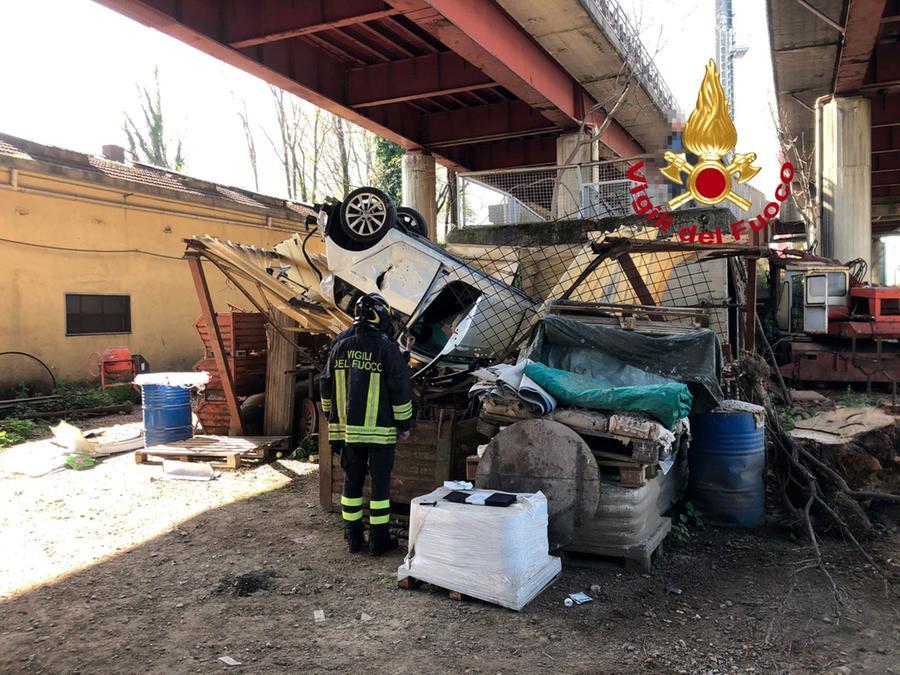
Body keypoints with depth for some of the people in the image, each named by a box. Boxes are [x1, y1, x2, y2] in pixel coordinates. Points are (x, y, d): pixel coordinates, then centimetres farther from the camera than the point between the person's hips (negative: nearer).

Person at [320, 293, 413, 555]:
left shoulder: (341, 347, 3)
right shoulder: (388, 349, -12)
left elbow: (326, 387, 11)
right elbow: (401, 390, -10)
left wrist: (333, 417, 24)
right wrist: (404, 425, 1)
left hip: (347, 429, 5)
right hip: (380, 430, -4)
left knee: (352, 481, 14)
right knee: (380, 482, 6)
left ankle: (353, 538, 22)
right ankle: (379, 540, 13)